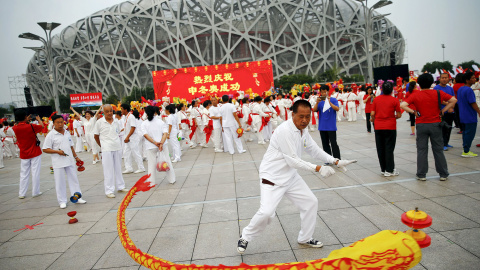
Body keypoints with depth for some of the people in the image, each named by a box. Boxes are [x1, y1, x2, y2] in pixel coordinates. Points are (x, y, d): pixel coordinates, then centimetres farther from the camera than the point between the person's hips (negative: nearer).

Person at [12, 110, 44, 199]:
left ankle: (22, 194, 16)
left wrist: (26, 121, 19)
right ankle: (35, 192, 10)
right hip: (35, 153, -4)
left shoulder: (15, 128, -7)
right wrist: (38, 119, 19)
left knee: (24, 174, 11)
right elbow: (42, 126, 2)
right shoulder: (31, 126, -17)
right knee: (35, 173, 4)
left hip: (24, 154, 4)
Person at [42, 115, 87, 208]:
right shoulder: (51, 135, -7)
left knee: (74, 179, 9)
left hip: (70, 160, 5)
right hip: (58, 163, -5)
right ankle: (62, 201, 14)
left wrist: (76, 157, 19)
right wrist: (57, 151, -20)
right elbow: (45, 149, -8)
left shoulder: (67, 133, 10)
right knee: (60, 182, 3)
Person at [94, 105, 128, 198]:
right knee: (108, 170, -1)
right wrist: (102, 146, 4)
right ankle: (109, 191, 7)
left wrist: (117, 143, 9)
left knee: (118, 168, 14)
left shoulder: (116, 122, 6)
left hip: (118, 148, 4)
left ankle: (120, 186, 27)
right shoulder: (99, 122, -5)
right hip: (107, 149, -4)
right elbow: (96, 136, 3)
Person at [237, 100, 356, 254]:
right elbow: (293, 160, -24)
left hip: (290, 176, 9)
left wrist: (336, 161, 5)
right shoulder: (285, 130, -25)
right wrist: (318, 169, -24)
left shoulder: (303, 130, 4)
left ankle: (305, 238, 32)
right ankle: (245, 238, 9)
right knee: (266, 212, -19)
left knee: (311, 202, 11)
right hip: (272, 176, -9)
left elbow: (314, 150, 13)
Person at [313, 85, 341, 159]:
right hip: (322, 127, 4)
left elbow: (337, 109, -16)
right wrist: (317, 103, -18)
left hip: (331, 126, -4)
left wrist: (329, 102, -27)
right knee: (325, 144, 11)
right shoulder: (320, 101, 7)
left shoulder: (333, 100, -2)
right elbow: (314, 110, -3)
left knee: (333, 144, -6)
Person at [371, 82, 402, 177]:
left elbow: (372, 113, -1)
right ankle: (389, 170, 5)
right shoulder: (394, 100, -6)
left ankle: (383, 169, 17)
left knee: (380, 149, 10)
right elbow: (399, 115, -4)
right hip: (390, 127, -2)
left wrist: (373, 119, 19)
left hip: (378, 127, 3)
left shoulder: (376, 99, 1)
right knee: (389, 149, 2)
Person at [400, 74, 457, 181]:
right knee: (438, 150, 10)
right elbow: (453, 100, -1)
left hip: (421, 125, -1)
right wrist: (443, 111, 1)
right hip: (435, 124, 1)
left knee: (422, 150, 6)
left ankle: (421, 175, 10)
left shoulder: (415, 95, -4)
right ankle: (443, 174, 18)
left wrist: (414, 112, -8)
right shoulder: (438, 93, -1)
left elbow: (402, 105, -16)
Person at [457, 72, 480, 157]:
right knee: (470, 133, -3)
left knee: (465, 133, 14)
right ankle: (466, 152, 1)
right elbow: (473, 103, -19)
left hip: (463, 116, 9)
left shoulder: (460, 89, 10)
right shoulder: (469, 90, -18)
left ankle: (466, 149, 20)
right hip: (470, 117, -9)